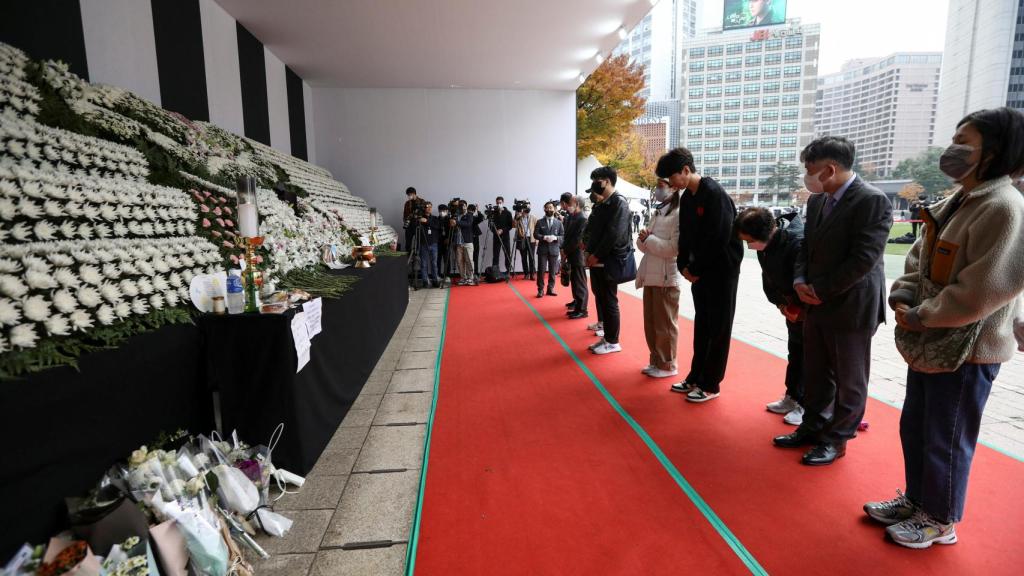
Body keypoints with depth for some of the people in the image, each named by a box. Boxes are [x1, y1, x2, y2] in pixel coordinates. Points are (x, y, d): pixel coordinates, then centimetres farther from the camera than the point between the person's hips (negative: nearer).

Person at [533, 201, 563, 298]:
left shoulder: (559, 223, 9)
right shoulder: (540, 222, 7)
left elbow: (563, 236, 4)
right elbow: (535, 234, 0)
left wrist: (555, 238, -15)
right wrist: (544, 237, -17)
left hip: (554, 250, 1)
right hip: (542, 249, -1)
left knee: (553, 271, 5)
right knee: (541, 270, -3)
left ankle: (550, 289, 16)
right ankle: (540, 290, 4)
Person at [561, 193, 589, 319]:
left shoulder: (583, 219, -16)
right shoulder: (570, 217, 10)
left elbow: (577, 239, -19)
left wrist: (565, 251, -12)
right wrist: (563, 249, 2)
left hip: (578, 255, -8)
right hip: (571, 255, 8)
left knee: (580, 283, -2)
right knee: (574, 280, 20)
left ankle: (582, 310, 3)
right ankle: (577, 301, 36)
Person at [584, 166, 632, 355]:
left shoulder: (619, 202, -10)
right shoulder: (600, 204, 15)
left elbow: (614, 234, -18)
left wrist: (596, 255, -16)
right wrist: (590, 253, 3)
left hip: (608, 261, -8)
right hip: (596, 260, 8)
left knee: (609, 302, -2)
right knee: (601, 300, 12)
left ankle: (613, 342, 7)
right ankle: (606, 336, 22)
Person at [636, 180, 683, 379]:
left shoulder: (679, 214, -11)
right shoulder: (658, 213, 16)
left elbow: (673, 248, -19)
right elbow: (644, 247, 15)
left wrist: (648, 239, -12)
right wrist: (643, 239, -6)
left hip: (666, 277, -8)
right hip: (650, 276, 8)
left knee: (665, 324, 3)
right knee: (651, 323, 14)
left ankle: (667, 365, 16)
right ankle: (656, 361, 26)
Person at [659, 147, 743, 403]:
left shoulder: (714, 194, -18)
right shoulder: (686, 197, 7)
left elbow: (718, 239, -21)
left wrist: (695, 269, -13)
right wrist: (684, 265, -1)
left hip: (722, 269, -8)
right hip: (699, 270, 8)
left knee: (718, 328, 2)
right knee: (701, 325, 13)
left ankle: (710, 384, 11)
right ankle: (695, 377, 24)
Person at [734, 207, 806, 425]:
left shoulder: (798, 243, -32)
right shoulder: (765, 244, -7)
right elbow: (768, 277, 5)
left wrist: (802, 309, -17)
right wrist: (780, 303, -2)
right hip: (793, 307, 8)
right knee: (795, 351, 16)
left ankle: (806, 405, 10)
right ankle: (792, 397, 27)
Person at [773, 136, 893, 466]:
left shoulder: (872, 201, -15)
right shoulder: (817, 201, 8)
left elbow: (863, 259, -20)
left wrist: (820, 289, -15)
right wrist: (800, 281, -3)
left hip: (851, 307, -7)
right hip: (817, 305, 7)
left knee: (849, 381, 9)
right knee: (815, 376, 17)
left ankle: (836, 440, 22)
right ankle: (812, 429, 32)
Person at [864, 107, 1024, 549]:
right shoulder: (954, 203, 9)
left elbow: (981, 292, -24)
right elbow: (918, 259, 13)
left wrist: (921, 318, -15)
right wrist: (902, 300, -3)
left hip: (968, 350, -9)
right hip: (930, 342, 9)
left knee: (945, 440, 7)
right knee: (913, 427, 20)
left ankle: (940, 521, 27)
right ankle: (916, 500, 38)